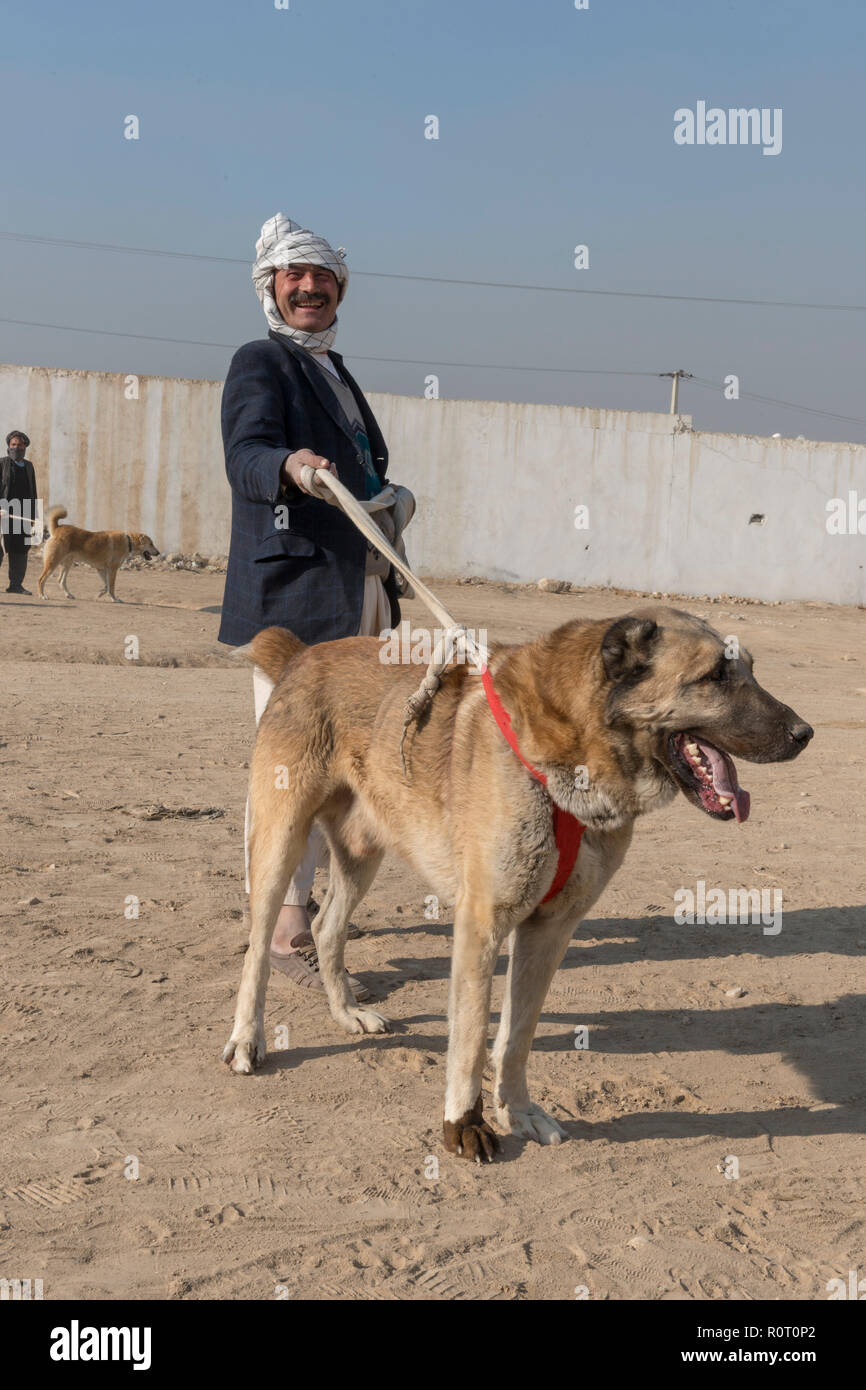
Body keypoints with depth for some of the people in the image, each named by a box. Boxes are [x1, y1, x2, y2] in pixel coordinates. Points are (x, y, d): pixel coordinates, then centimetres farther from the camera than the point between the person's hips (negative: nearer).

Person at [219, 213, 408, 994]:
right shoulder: (259, 363, -2)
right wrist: (289, 466, -40)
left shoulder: (337, 374, 23)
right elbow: (245, 454, -21)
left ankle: (281, 895, 32)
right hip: (295, 590, -9)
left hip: (360, 592, 9)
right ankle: (288, 933, -3)